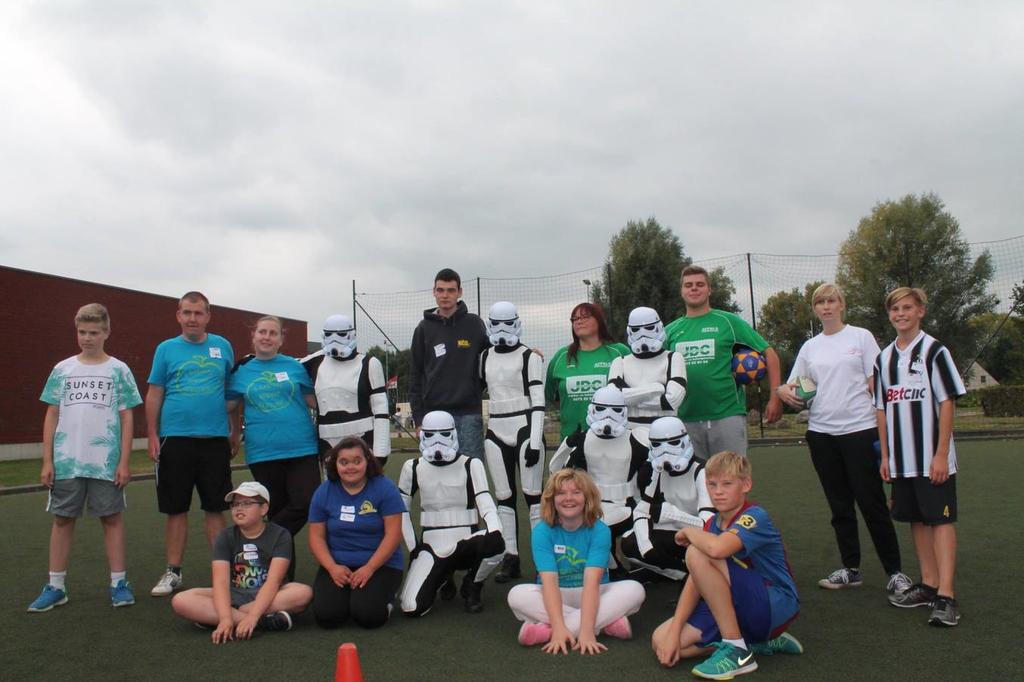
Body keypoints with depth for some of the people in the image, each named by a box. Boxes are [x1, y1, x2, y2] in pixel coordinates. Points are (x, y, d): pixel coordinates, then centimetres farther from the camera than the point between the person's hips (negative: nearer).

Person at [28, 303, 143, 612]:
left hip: (107, 462, -2)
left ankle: (119, 582, 13)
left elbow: (126, 418, 1)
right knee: (63, 519, 9)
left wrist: (124, 461, -5)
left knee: (112, 518, 4)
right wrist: (47, 461, 2)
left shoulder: (119, 370, 2)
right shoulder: (62, 369, 7)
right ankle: (55, 586, 19)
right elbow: (52, 416, 8)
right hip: (66, 461, 2)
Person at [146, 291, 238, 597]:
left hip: (216, 439, 0)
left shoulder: (222, 347, 7)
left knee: (215, 508, 7)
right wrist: (152, 435, -2)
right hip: (175, 439, 0)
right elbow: (154, 394, 5)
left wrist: (236, 431, 9)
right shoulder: (166, 349, 5)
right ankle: (173, 572, 19)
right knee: (176, 509, 7)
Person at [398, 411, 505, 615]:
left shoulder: (471, 465, -3)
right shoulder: (413, 468, 3)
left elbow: (486, 504, -12)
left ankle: (471, 587, 0)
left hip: (466, 543, -1)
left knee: (495, 544, -36)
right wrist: (412, 547, 3)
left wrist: (494, 530, -32)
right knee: (412, 608, -19)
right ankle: (444, 577, 18)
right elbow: (402, 510, 12)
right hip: (432, 546, 2)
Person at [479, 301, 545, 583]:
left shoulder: (529, 358, -4)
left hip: (524, 429, -4)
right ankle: (510, 558, 15)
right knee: (504, 497, 8)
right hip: (495, 433, 5)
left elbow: (538, 401, -8)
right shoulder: (484, 358, 10)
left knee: (533, 494, -1)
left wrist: (535, 441, -14)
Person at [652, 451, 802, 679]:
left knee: (697, 554, -25)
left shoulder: (755, 517, -18)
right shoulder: (713, 524, 6)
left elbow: (716, 548, -39)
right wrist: (674, 630, -11)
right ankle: (762, 641, 6)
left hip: (777, 607, -8)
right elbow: (697, 578, -1)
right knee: (661, 641, -6)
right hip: (735, 608, 8)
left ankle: (737, 649, -17)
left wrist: (689, 531, -17)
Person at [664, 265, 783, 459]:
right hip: (686, 419, 3)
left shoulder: (728, 321, 1)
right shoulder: (671, 330, 9)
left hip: (728, 415, -3)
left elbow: (768, 353, 1)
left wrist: (775, 397, -6)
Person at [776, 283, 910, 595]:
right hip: (821, 433, 4)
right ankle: (850, 569, 20)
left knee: (872, 503, -2)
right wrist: (785, 391, -6)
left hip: (859, 429, -4)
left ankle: (895, 572, 8)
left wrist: (883, 428, -8)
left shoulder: (861, 337, 3)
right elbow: (794, 388, 18)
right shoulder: (810, 347, 14)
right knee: (840, 506, 10)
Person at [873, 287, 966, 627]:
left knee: (941, 519, -5)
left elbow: (947, 404, -9)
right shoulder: (884, 357, 11)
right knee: (917, 520, 12)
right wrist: (885, 455, 9)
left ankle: (946, 596, -5)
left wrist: (941, 455, -13)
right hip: (902, 459, 6)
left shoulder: (934, 350, -6)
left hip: (932, 458, -6)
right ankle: (929, 584, 22)